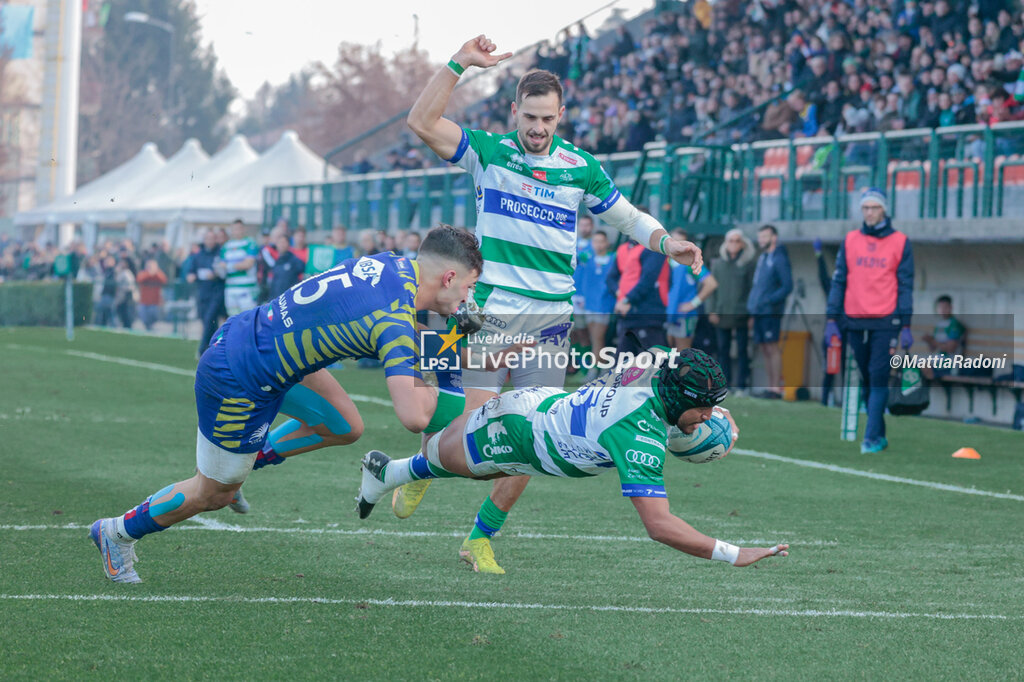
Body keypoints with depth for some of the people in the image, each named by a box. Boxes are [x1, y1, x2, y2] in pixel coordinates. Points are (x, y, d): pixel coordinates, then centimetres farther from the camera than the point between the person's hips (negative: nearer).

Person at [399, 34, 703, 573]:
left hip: (549, 324, 3)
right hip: (488, 315, -3)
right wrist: (458, 64, -15)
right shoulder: (488, 152, 0)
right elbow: (422, 123, -10)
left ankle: (483, 535, 12)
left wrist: (669, 243, -1)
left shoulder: (581, 168, 6)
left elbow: (628, 217, 17)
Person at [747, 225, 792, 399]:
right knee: (764, 349, 9)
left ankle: (776, 388, -8)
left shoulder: (779, 259, -9)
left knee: (772, 348, -9)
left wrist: (770, 301, -20)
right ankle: (771, 386, 14)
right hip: (759, 312, 9)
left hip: (771, 311, -9)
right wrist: (752, 302, 12)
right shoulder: (762, 258, 17)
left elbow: (787, 286, -13)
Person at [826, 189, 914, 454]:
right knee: (866, 381, 8)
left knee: (879, 379, -11)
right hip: (854, 322, 3)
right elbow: (838, 281, 11)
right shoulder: (850, 241, 11)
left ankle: (871, 437, -13)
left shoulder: (900, 242, 4)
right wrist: (832, 319, 4)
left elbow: (905, 285, 3)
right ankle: (879, 435, 17)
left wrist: (905, 326, -3)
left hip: (885, 322, -3)